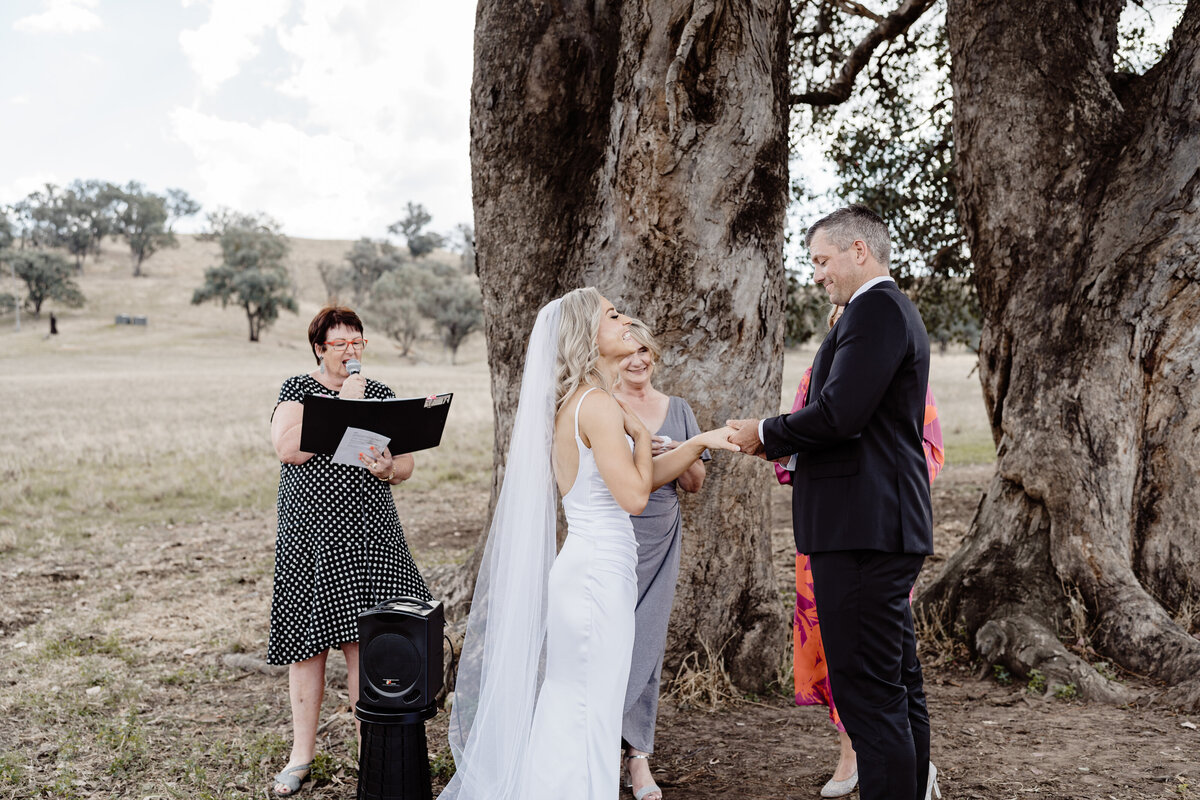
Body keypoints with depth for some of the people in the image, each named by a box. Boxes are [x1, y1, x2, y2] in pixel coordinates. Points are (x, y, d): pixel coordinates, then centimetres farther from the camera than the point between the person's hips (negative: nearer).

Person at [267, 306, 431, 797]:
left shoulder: (380, 394, 11)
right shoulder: (297, 390, 3)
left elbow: (406, 466, 11)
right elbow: (288, 449, -14)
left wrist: (387, 469, -12)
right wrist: (341, 405, -16)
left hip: (369, 534, 2)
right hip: (310, 534, -1)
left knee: (364, 643, -1)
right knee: (310, 643, 3)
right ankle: (302, 755, 17)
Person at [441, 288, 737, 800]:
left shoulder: (572, 402, 13)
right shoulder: (599, 405, -15)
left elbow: (642, 476, 16)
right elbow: (634, 495, -16)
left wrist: (699, 442, 8)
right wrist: (640, 432, -3)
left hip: (578, 567, 9)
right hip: (600, 571, -9)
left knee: (564, 710, 18)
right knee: (591, 715, 2)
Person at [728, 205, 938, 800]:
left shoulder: (875, 310, -12)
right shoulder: (892, 310, 21)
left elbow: (839, 413, -23)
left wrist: (767, 433, -7)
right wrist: (782, 443, 8)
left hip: (862, 528, -11)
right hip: (883, 527, 11)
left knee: (869, 694, -5)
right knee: (898, 685, 20)